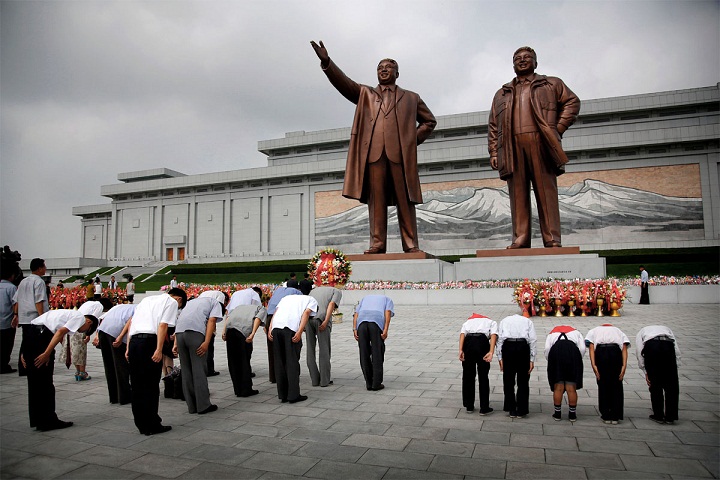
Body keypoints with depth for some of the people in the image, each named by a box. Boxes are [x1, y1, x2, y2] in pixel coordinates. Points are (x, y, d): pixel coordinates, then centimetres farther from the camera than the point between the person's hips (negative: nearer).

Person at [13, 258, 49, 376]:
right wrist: (42, 317, -17)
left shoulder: (23, 282, 17)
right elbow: (39, 301, -16)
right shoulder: (39, 281, -8)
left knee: (25, 343, 12)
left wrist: (16, 315, 21)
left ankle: (22, 369, 15)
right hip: (35, 318, -8)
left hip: (23, 318, 8)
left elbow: (16, 300, 18)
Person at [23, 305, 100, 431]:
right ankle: (48, 421, 8)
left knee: (34, 381, 16)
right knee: (45, 382, 0)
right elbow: (61, 332, -14)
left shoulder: (70, 314, 27)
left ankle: (37, 420, 26)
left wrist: (26, 352, 19)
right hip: (40, 335, -9)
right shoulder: (80, 317, 2)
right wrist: (47, 353, -18)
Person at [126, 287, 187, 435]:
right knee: (151, 386, 1)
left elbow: (131, 322, 20)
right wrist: (159, 350, -14)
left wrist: (128, 348, 17)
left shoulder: (147, 299, 28)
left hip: (133, 341, 7)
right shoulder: (172, 302, 7)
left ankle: (141, 424, 21)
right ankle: (152, 425, 7)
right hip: (149, 341, -7)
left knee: (137, 385, 12)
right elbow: (163, 325, -8)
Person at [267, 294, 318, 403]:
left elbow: (275, 312, 19)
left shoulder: (287, 297, 35)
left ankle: (283, 395, 17)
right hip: (292, 328, -4)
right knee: (292, 362, 5)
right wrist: (299, 332, -9)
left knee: (279, 362, 12)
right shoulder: (312, 300, 21)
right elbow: (306, 313, 1)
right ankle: (293, 395, 6)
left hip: (276, 327, 4)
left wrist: (270, 329, 9)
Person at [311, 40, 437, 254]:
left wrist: (414, 139, 9)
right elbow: (343, 82, 10)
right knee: (376, 200, -4)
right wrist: (326, 62, -5)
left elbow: (429, 121, 26)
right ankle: (377, 243, -3)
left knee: (405, 201, -4)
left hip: (401, 153, 0)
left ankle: (411, 245, -3)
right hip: (373, 152, 1)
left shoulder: (411, 98, 24)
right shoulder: (365, 94, 24)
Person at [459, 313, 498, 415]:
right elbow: (493, 335, 4)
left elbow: (462, 334, 8)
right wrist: (491, 352, -10)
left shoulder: (467, 322, 32)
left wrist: (461, 350, -4)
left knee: (468, 376, 16)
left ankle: (469, 406, 28)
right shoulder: (492, 322, 28)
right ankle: (484, 408, 19)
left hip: (468, 342, 2)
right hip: (482, 341, -2)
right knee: (483, 377, 12)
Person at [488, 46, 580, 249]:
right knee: (518, 195, -4)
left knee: (546, 192, -6)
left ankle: (552, 240, -7)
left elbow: (572, 102, 14)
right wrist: (493, 152, 5)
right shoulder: (502, 94, 25)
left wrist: (558, 128, 0)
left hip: (541, 144, -2)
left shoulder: (552, 84, 21)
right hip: (512, 147, 2)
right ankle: (520, 239, -5)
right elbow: (493, 126, 18)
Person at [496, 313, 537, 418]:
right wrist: (532, 360, 6)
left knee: (508, 381, 12)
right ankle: (521, 411, 16)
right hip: (523, 346, 0)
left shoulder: (504, 320, 25)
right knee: (523, 381, 11)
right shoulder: (528, 321, 24)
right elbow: (533, 340, 9)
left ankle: (511, 410, 17)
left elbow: (499, 339, 10)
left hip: (507, 346, 0)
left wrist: (500, 358, 8)